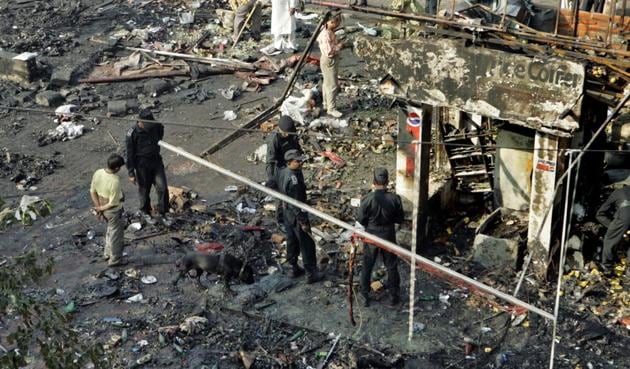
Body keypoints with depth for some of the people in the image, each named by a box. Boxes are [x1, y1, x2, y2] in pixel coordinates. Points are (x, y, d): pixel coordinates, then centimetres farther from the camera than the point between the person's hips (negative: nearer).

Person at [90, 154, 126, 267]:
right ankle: (115, 260, 29)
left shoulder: (97, 173, -12)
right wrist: (101, 209, -11)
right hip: (113, 211, -7)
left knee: (111, 230, 29)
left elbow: (92, 191, -4)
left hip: (103, 208, 8)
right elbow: (113, 203, -26)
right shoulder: (115, 182, -34)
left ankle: (108, 253, 44)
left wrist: (98, 207, -4)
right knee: (116, 234, 13)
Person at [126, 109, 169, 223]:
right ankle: (146, 212, 33)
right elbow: (130, 155, -11)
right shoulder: (132, 134, -17)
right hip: (142, 165, -3)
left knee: (162, 188, -3)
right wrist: (131, 173, -10)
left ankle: (163, 213, 12)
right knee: (144, 190, 9)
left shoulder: (156, 127, -5)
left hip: (156, 162, 3)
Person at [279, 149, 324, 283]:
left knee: (292, 242, 21)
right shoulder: (293, 179, -30)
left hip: (287, 213, 9)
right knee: (307, 244, 5)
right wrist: (303, 222, -20)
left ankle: (294, 268, 35)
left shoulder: (284, 172, -2)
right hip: (297, 215, -9)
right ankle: (311, 274, 15)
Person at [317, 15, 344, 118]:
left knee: (327, 84, 20)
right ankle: (331, 109, 6)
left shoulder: (328, 30, 1)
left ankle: (326, 104, 33)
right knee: (332, 86, -2)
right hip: (329, 61, -10)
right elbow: (329, 52, -31)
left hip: (333, 60, 10)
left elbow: (318, 39, 19)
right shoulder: (326, 35, -28)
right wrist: (339, 46, -17)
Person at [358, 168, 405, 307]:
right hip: (388, 236, 1)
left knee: (367, 267, 16)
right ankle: (394, 296, 26)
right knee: (391, 267, 17)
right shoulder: (394, 199, -16)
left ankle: (365, 297, 25)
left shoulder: (367, 199, -20)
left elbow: (361, 220, -9)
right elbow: (400, 219, -4)